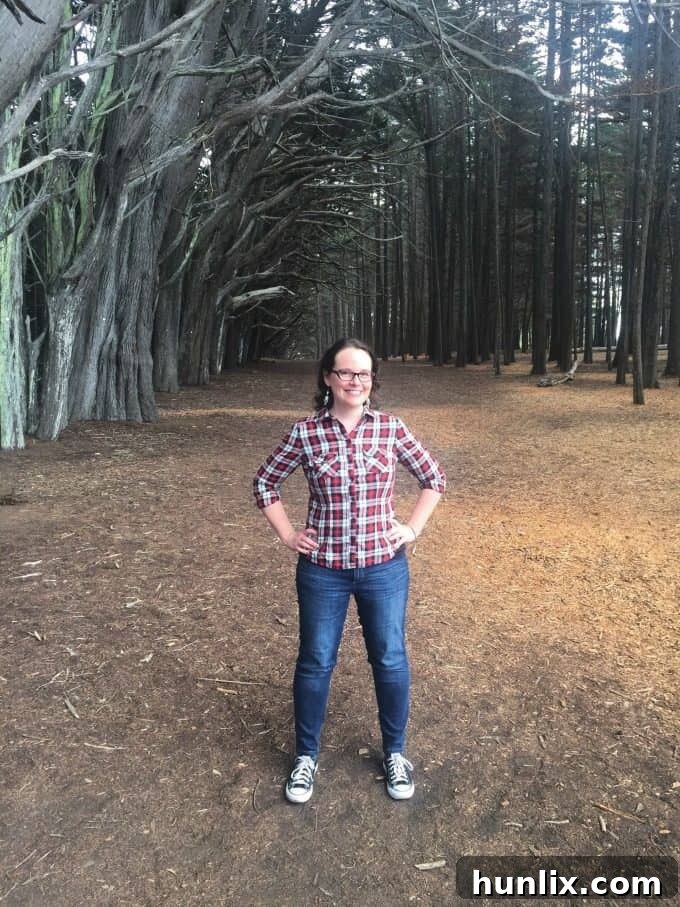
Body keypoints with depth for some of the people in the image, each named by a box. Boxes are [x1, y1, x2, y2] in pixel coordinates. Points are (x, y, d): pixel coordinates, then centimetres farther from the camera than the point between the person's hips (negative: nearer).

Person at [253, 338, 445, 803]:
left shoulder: (391, 428, -5)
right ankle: (306, 756, 35)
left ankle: (395, 752, 37)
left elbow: (434, 477, 7)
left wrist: (413, 528, 0)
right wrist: (288, 535, 0)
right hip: (323, 570, -1)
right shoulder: (305, 432, -8)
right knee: (315, 662, 13)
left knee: (390, 659, 14)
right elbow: (265, 482, 5)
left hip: (384, 566, 1)